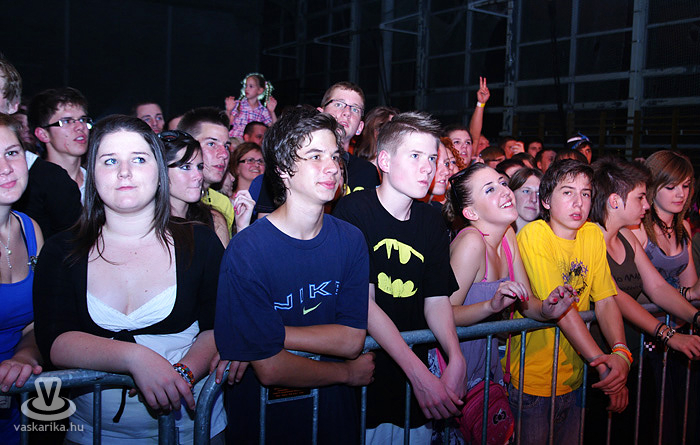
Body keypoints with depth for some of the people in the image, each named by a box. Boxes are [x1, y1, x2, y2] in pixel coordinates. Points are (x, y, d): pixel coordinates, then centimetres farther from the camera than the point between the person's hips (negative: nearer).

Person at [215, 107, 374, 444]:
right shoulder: (247, 251, -22)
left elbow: (353, 339, -13)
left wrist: (277, 333, -22)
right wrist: (348, 373, -10)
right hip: (265, 416, -4)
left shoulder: (350, 240, -6)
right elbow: (270, 369, -22)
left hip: (333, 407, 4)